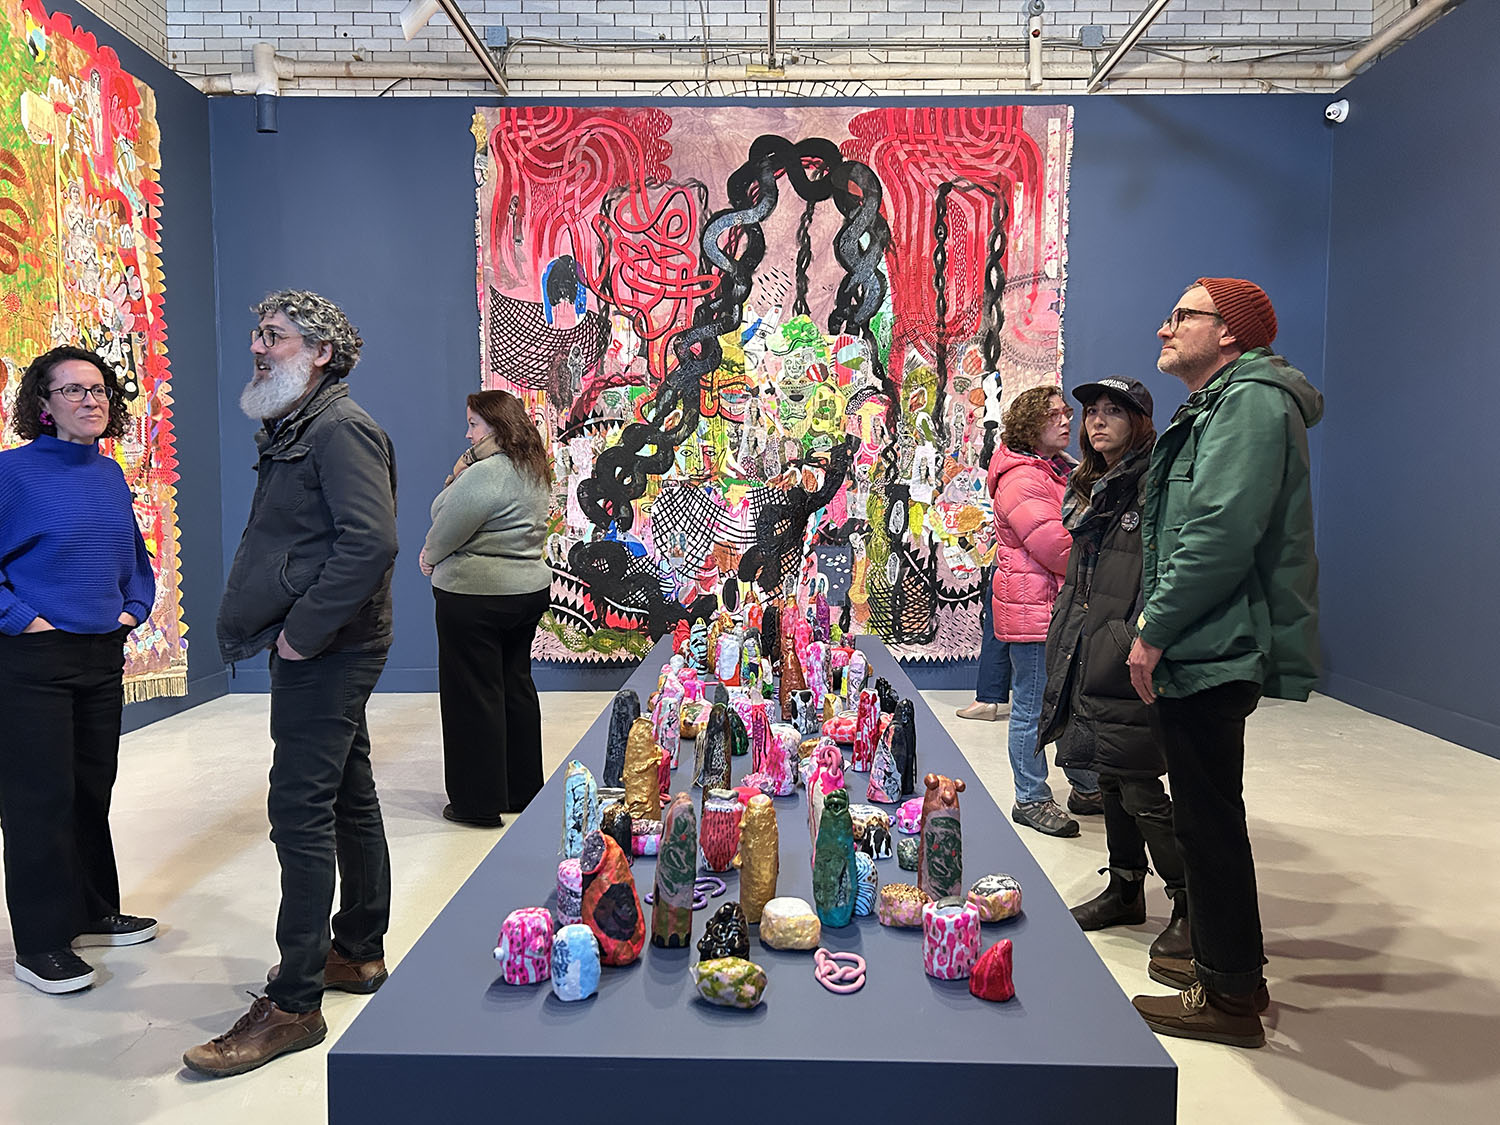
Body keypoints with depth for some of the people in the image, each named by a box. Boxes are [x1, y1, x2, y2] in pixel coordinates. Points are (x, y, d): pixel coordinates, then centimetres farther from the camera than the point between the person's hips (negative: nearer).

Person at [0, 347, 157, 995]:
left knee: (93, 789, 15)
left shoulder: (109, 474, 10)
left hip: (102, 656, 6)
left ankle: (93, 915, 30)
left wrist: (133, 608, 8)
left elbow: (136, 558, 21)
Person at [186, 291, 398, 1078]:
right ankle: (358, 953, 30)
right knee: (349, 800, 16)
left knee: (302, 813, -6)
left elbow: (371, 542, -26)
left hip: (325, 655, -10)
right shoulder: (295, 428, 18)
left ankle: (294, 1005, 3)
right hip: (320, 651, 10)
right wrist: (290, 629, 13)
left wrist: (302, 631, -21)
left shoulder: (340, 428, -14)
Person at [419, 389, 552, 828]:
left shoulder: (486, 474, -20)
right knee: (516, 686, 16)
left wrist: (430, 557, 4)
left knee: (472, 696, 1)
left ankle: (479, 802, 10)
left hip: (475, 597, -9)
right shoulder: (535, 471, 11)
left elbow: (445, 525, -15)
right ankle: (524, 789, 27)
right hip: (529, 591, 9)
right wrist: (458, 476, -1)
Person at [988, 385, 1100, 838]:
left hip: (1066, 606, 10)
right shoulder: (1021, 479, -16)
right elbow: (1055, 546, -21)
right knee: (1033, 706, 0)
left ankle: (1088, 784, 32)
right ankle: (1031, 800, 11)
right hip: (1033, 610, -10)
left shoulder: (1063, 470, 18)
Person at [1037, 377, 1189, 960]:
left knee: (1139, 787, -5)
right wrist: (1064, 639, 19)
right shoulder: (1093, 489, 18)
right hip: (1088, 659, 9)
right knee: (1110, 778, 16)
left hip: (1127, 661, -9)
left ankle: (1192, 906, 10)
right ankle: (1125, 890, 29)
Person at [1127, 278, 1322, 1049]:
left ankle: (1230, 998, 11)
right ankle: (1224, 963, 33)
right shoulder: (1218, 407, 21)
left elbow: (1222, 534, -25)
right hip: (1200, 650, 11)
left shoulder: (1250, 401, -13)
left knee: (1209, 819, -2)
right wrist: (1159, 625, 17)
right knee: (1206, 813, 18)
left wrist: (1156, 629, -20)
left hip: (1216, 651, -11)